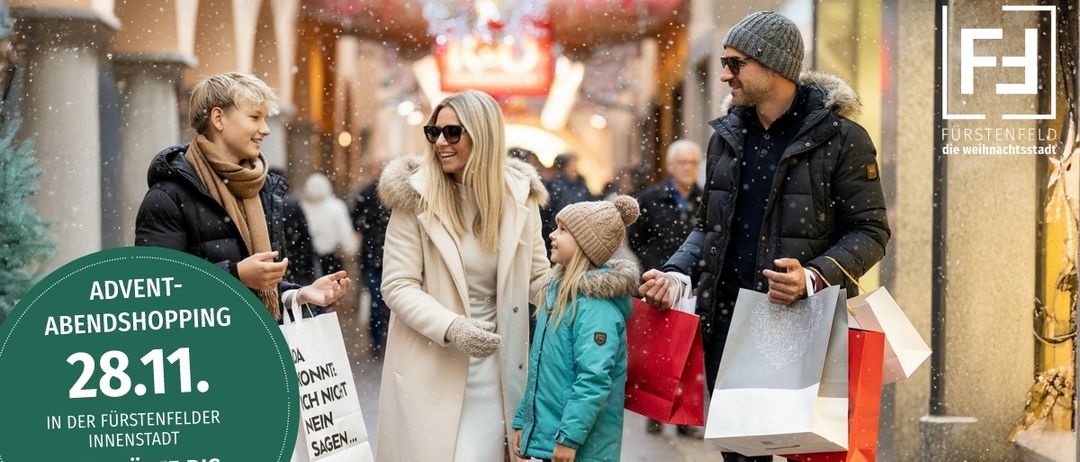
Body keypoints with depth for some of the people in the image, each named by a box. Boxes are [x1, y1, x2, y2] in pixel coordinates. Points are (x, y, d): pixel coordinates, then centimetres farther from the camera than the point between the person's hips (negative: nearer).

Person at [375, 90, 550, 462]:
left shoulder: (518, 197, 2)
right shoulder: (416, 197, -7)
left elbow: (539, 278, 8)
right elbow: (397, 286, -8)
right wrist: (451, 328, -22)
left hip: (493, 366, 2)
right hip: (429, 368, -2)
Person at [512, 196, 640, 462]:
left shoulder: (597, 305, -17)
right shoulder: (558, 292, 11)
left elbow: (594, 378, -24)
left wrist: (569, 437, -25)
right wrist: (523, 420, 19)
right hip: (545, 437, 9)